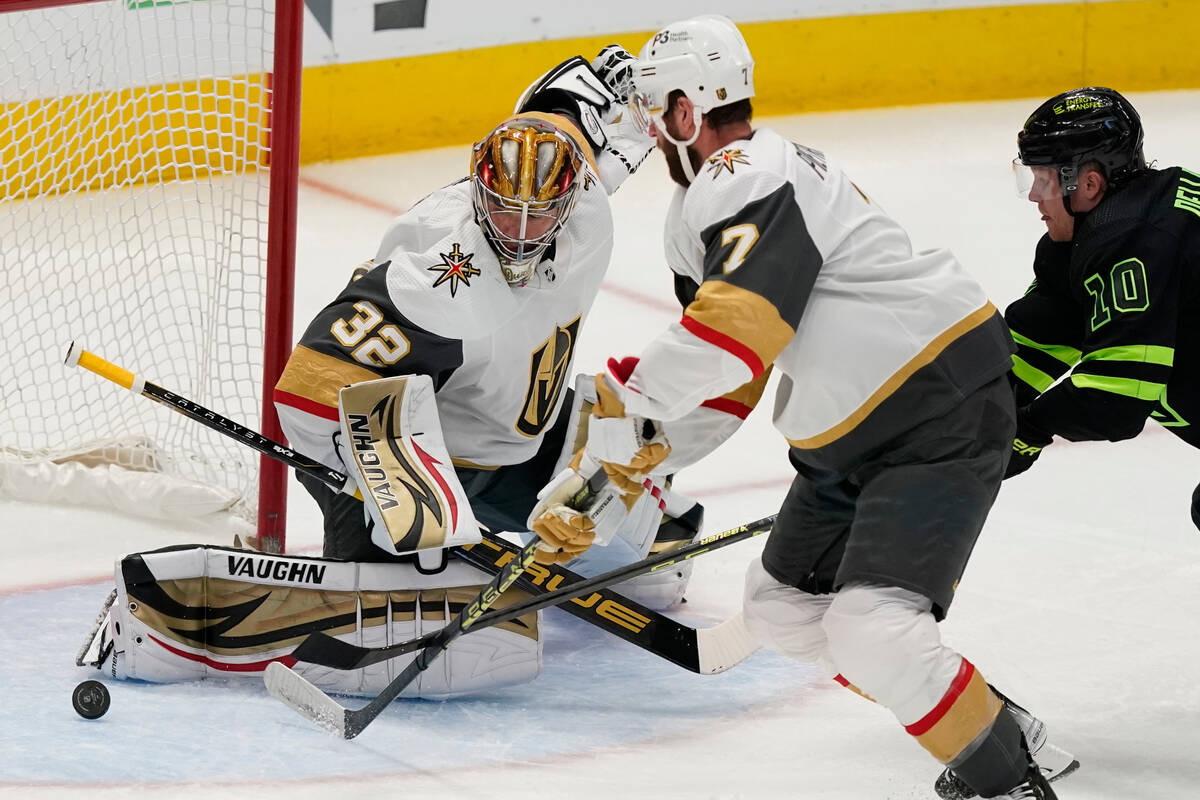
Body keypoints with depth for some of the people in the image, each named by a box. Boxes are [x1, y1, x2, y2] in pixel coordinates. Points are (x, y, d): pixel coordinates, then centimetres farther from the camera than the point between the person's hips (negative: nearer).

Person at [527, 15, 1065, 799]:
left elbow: (735, 326, -32)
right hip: (854, 436, 11)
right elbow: (714, 380, 19)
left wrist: (626, 397, -25)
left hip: (944, 407, -11)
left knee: (870, 630, -22)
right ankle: (986, 723, 20)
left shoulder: (747, 179, -18)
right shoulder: (712, 207, 16)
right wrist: (627, 469, 14)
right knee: (784, 607, 15)